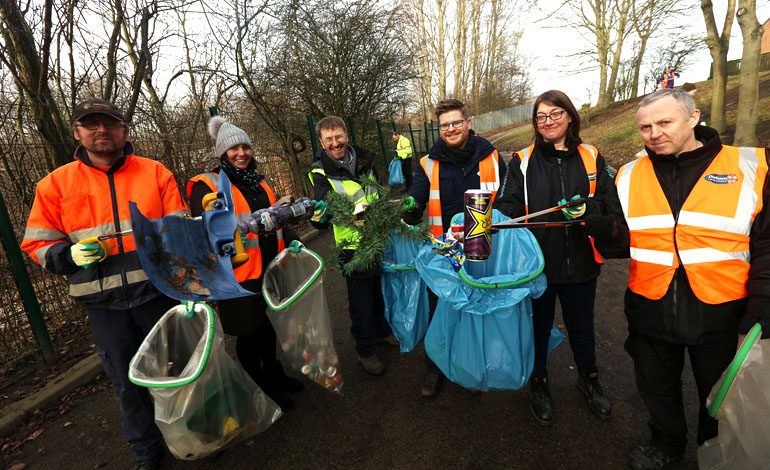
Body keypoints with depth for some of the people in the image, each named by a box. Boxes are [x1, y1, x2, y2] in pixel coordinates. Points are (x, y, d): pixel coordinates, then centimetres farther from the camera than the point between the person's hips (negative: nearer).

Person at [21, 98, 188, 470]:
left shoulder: (155, 172, 1)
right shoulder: (55, 184, 4)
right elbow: (38, 244, 7)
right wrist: (70, 255, -12)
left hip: (158, 292, -1)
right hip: (104, 303, 1)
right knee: (127, 380, 14)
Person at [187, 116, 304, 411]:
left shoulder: (259, 182, 13)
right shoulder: (207, 185, -9)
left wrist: (291, 242, 8)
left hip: (270, 270, 7)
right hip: (240, 276, -6)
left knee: (268, 325, 21)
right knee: (248, 332, 9)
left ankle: (273, 375, 41)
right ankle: (259, 389, 29)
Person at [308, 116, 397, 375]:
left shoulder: (365, 159, 1)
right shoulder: (320, 172, -13)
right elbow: (320, 220, -23)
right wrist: (319, 211, -42)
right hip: (353, 245, -5)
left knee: (380, 288, 21)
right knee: (361, 300, 6)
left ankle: (382, 330, 46)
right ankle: (365, 350, 27)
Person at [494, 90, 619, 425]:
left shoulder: (591, 158, 3)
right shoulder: (522, 161, -2)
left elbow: (612, 208, 0)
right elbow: (509, 205, -11)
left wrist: (587, 209, -20)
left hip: (580, 263, 2)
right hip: (536, 262, -2)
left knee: (582, 327, 21)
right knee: (538, 326, 15)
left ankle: (588, 379, 49)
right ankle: (538, 384, 41)